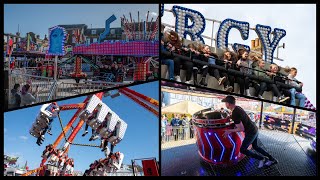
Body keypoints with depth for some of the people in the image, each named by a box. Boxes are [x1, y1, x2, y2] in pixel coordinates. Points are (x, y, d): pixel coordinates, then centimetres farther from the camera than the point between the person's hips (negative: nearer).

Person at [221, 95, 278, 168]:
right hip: (254, 129, 9)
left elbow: (242, 129, -27)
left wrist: (229, 131, -16)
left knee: (242, 150, 4)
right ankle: (272, 159, 30)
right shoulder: (238, 108, 1)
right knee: (255, 147, 27)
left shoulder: (234, 115, -30)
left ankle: (262, 158, 12)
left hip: (251, 133, -9)